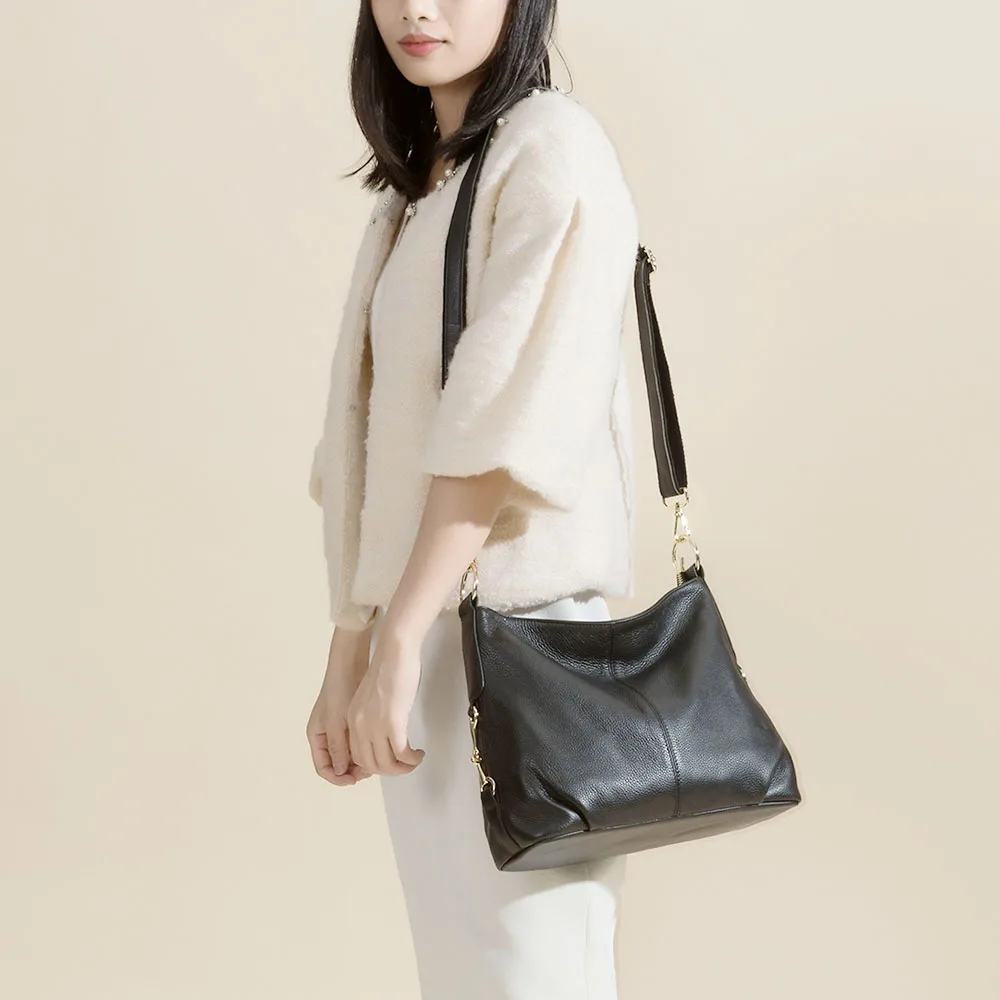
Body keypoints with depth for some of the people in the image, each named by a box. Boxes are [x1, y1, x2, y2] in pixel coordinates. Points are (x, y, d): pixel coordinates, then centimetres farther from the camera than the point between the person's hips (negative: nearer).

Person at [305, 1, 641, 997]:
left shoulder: (551, 147, -6)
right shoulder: (415, 187, 17)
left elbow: (506, 420, -15)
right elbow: (377, 440, 12)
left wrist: (396, 642, -17)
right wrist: (347, 656, 7)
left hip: (512, 619, -7)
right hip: (421, 623, 7)